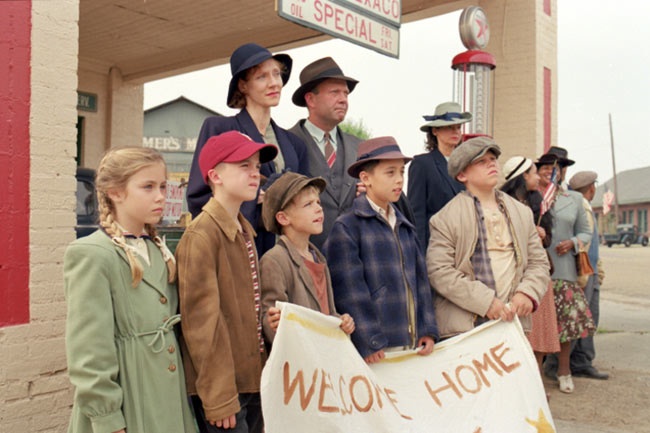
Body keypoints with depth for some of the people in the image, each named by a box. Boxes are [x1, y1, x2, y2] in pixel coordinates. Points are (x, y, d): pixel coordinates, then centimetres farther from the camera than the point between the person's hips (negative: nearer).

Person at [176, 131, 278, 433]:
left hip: (253, 378, 8)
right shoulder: (201, 235, -15)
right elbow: (201, 319, -18)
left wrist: (264, 373, 14)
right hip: (223, 387, -8)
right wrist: (217, 397, -17)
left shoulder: (246, 233, 11)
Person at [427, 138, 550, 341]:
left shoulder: (522, 213, 15)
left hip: (512, 321, 5)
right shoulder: (445, 218, -2)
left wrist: (528, 292, -4)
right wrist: (486, 301, -16)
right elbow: (439, 271, -10)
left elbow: (539, 261, 16)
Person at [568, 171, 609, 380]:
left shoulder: (587, 208, 20)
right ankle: (577, 364, 1)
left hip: (590, 272, 11)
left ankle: (584, 363, 18)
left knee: (590, 317, 12)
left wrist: (598, 268, 23)